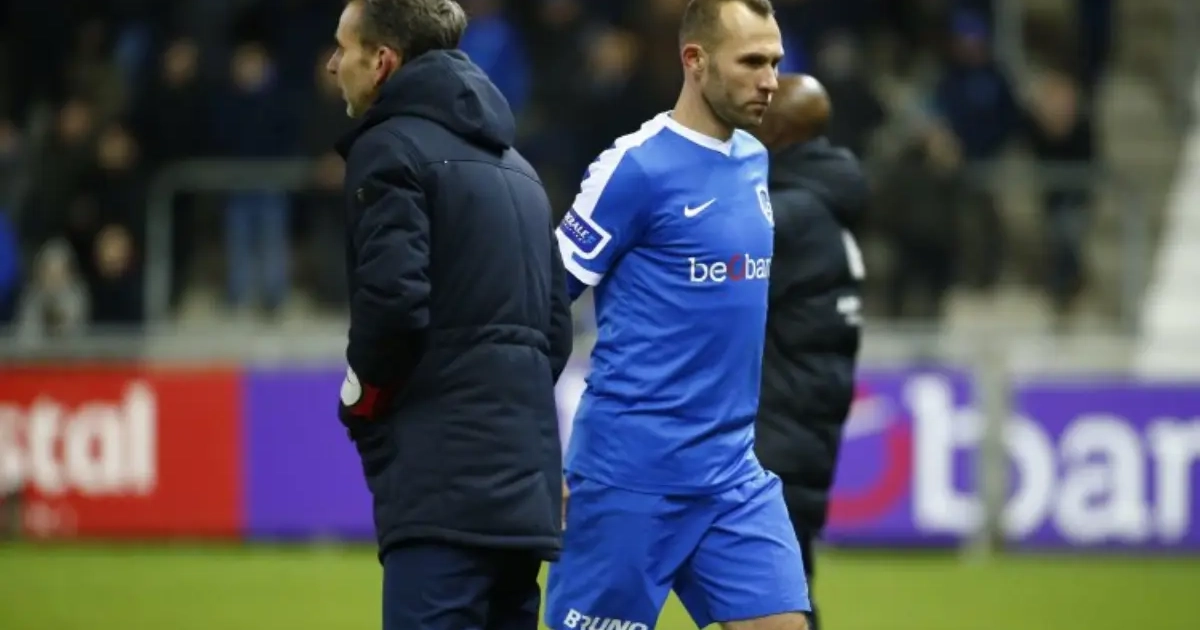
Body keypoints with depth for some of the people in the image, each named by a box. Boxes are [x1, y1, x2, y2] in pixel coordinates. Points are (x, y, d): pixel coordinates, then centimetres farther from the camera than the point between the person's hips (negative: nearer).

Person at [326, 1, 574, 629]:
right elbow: (554, 326, 22)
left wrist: (358, 401, 0)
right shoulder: (513, 165, 24)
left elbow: (392, 300, -15)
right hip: (522, 478, 9)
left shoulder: (390, 149, -4)